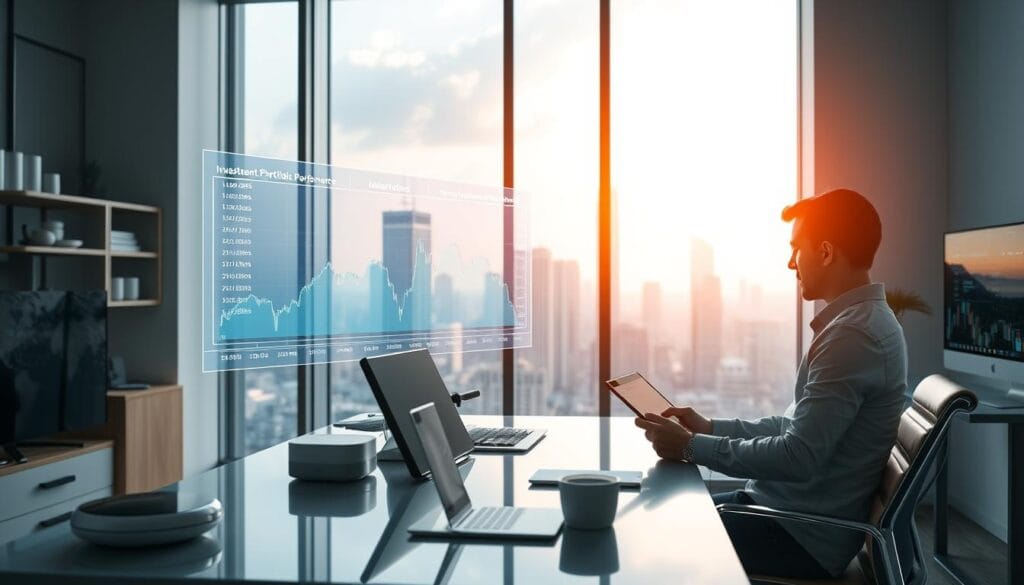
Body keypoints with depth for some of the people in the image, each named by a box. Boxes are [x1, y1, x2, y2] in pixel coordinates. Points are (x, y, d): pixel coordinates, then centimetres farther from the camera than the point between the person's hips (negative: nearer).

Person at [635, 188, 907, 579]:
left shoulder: (854, 334, -23)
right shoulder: (861, 320, 12)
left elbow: (800, 458, -26)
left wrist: (692, 448, -18)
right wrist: (711, 428, 8)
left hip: (803, 537, -10)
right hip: (790, 509, 10)